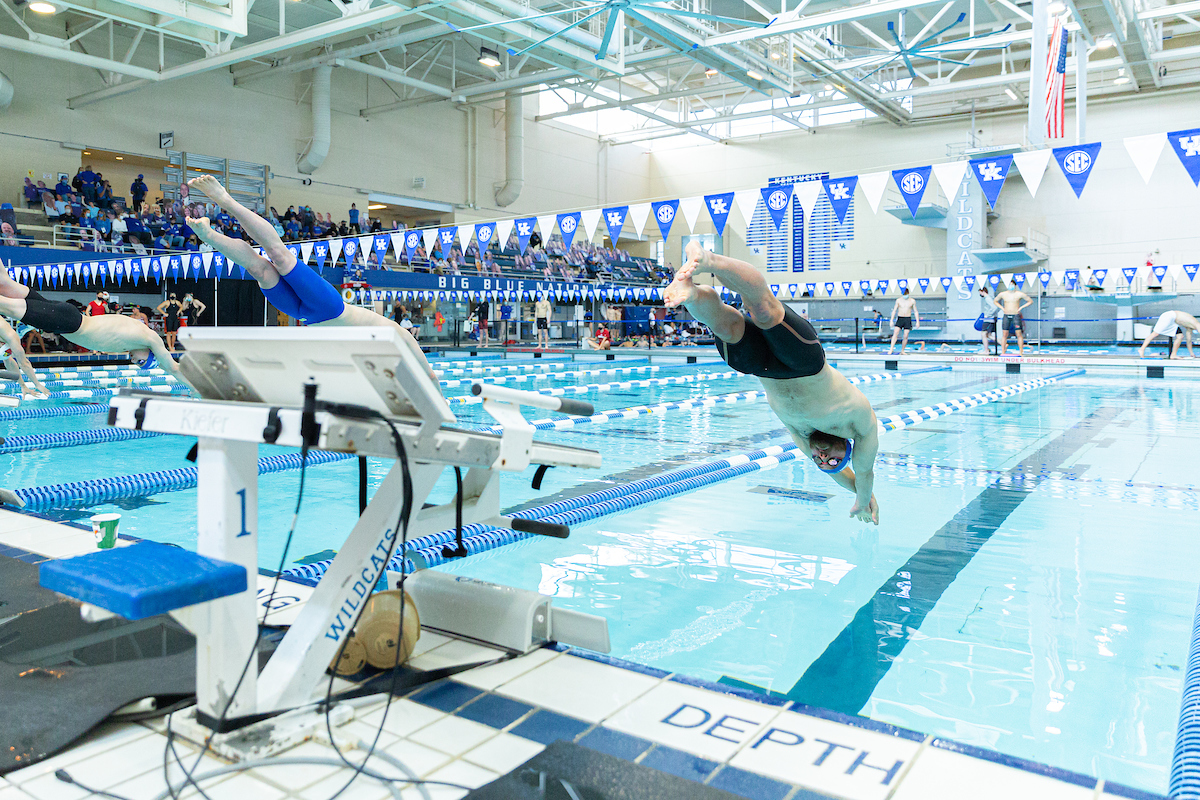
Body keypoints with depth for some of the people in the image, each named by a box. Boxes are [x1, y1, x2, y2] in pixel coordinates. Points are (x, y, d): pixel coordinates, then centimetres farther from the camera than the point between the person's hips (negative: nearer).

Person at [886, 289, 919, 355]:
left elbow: (915, 312, 8)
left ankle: (902, 351, 8)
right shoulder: (898, 300, 2)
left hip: (908, 319, 0)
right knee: (895, 333, -17)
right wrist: (891, 320, -1)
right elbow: (894, 310, 6)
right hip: (900, 318, 0)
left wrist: (918, 321, 1)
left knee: (906, 336, -1)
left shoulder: (912, 301, 3)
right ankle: (891, 349, -23)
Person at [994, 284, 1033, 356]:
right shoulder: (1002, 294, 4)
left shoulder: (1020, 294, -2)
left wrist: (1021, 307, -5)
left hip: (1016, 316, -2)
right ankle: (1003, 352, 3)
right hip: (1006, 316, 2)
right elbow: (995, 301, 21)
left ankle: (1021, 352, 0)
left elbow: (1030, 301, 6)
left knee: (1019, 334, -4)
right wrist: (1001, 307, 5)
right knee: (1004, 334, 0)